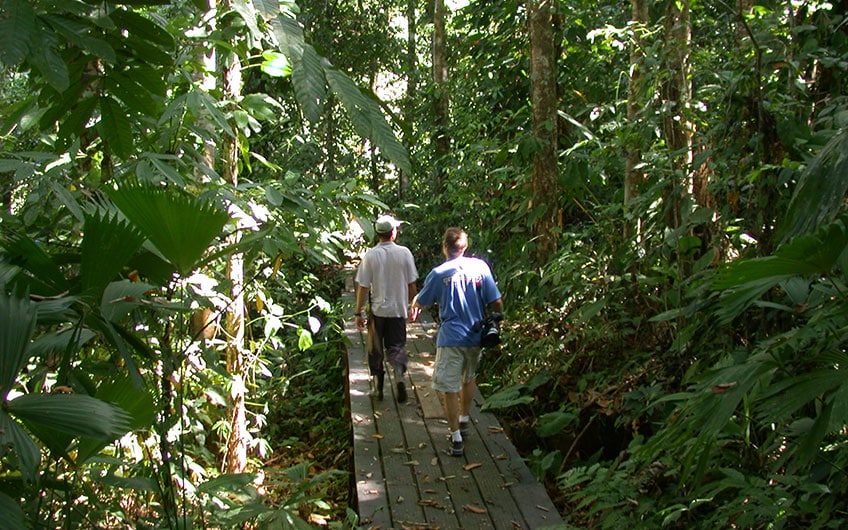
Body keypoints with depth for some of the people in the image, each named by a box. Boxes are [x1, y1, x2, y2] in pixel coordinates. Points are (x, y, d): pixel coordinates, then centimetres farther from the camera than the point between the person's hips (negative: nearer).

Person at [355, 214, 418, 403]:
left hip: (377, 311, -1)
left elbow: (363, 287, -8)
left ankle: (379, 386, 19)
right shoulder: (404, 253, -7)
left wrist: (359, 313, 0)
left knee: (376, 349, 13)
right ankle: (400, 378, -12)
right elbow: (411, 284, 0)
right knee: (396, 347, 11)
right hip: (398, 309, 1)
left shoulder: (370, 255, -10)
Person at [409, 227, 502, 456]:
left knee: (450, 388, 3)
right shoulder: (480, 267, -3)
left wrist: (413, 308, 29)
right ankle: (464, 421, 41)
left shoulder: (438, 274, -9)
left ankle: (456, 438, 4)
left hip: (451, 338, -4)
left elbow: (421, 302, 5)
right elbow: (496, 303, -4)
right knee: (469, 378, 26)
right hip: (476, 336, 4)